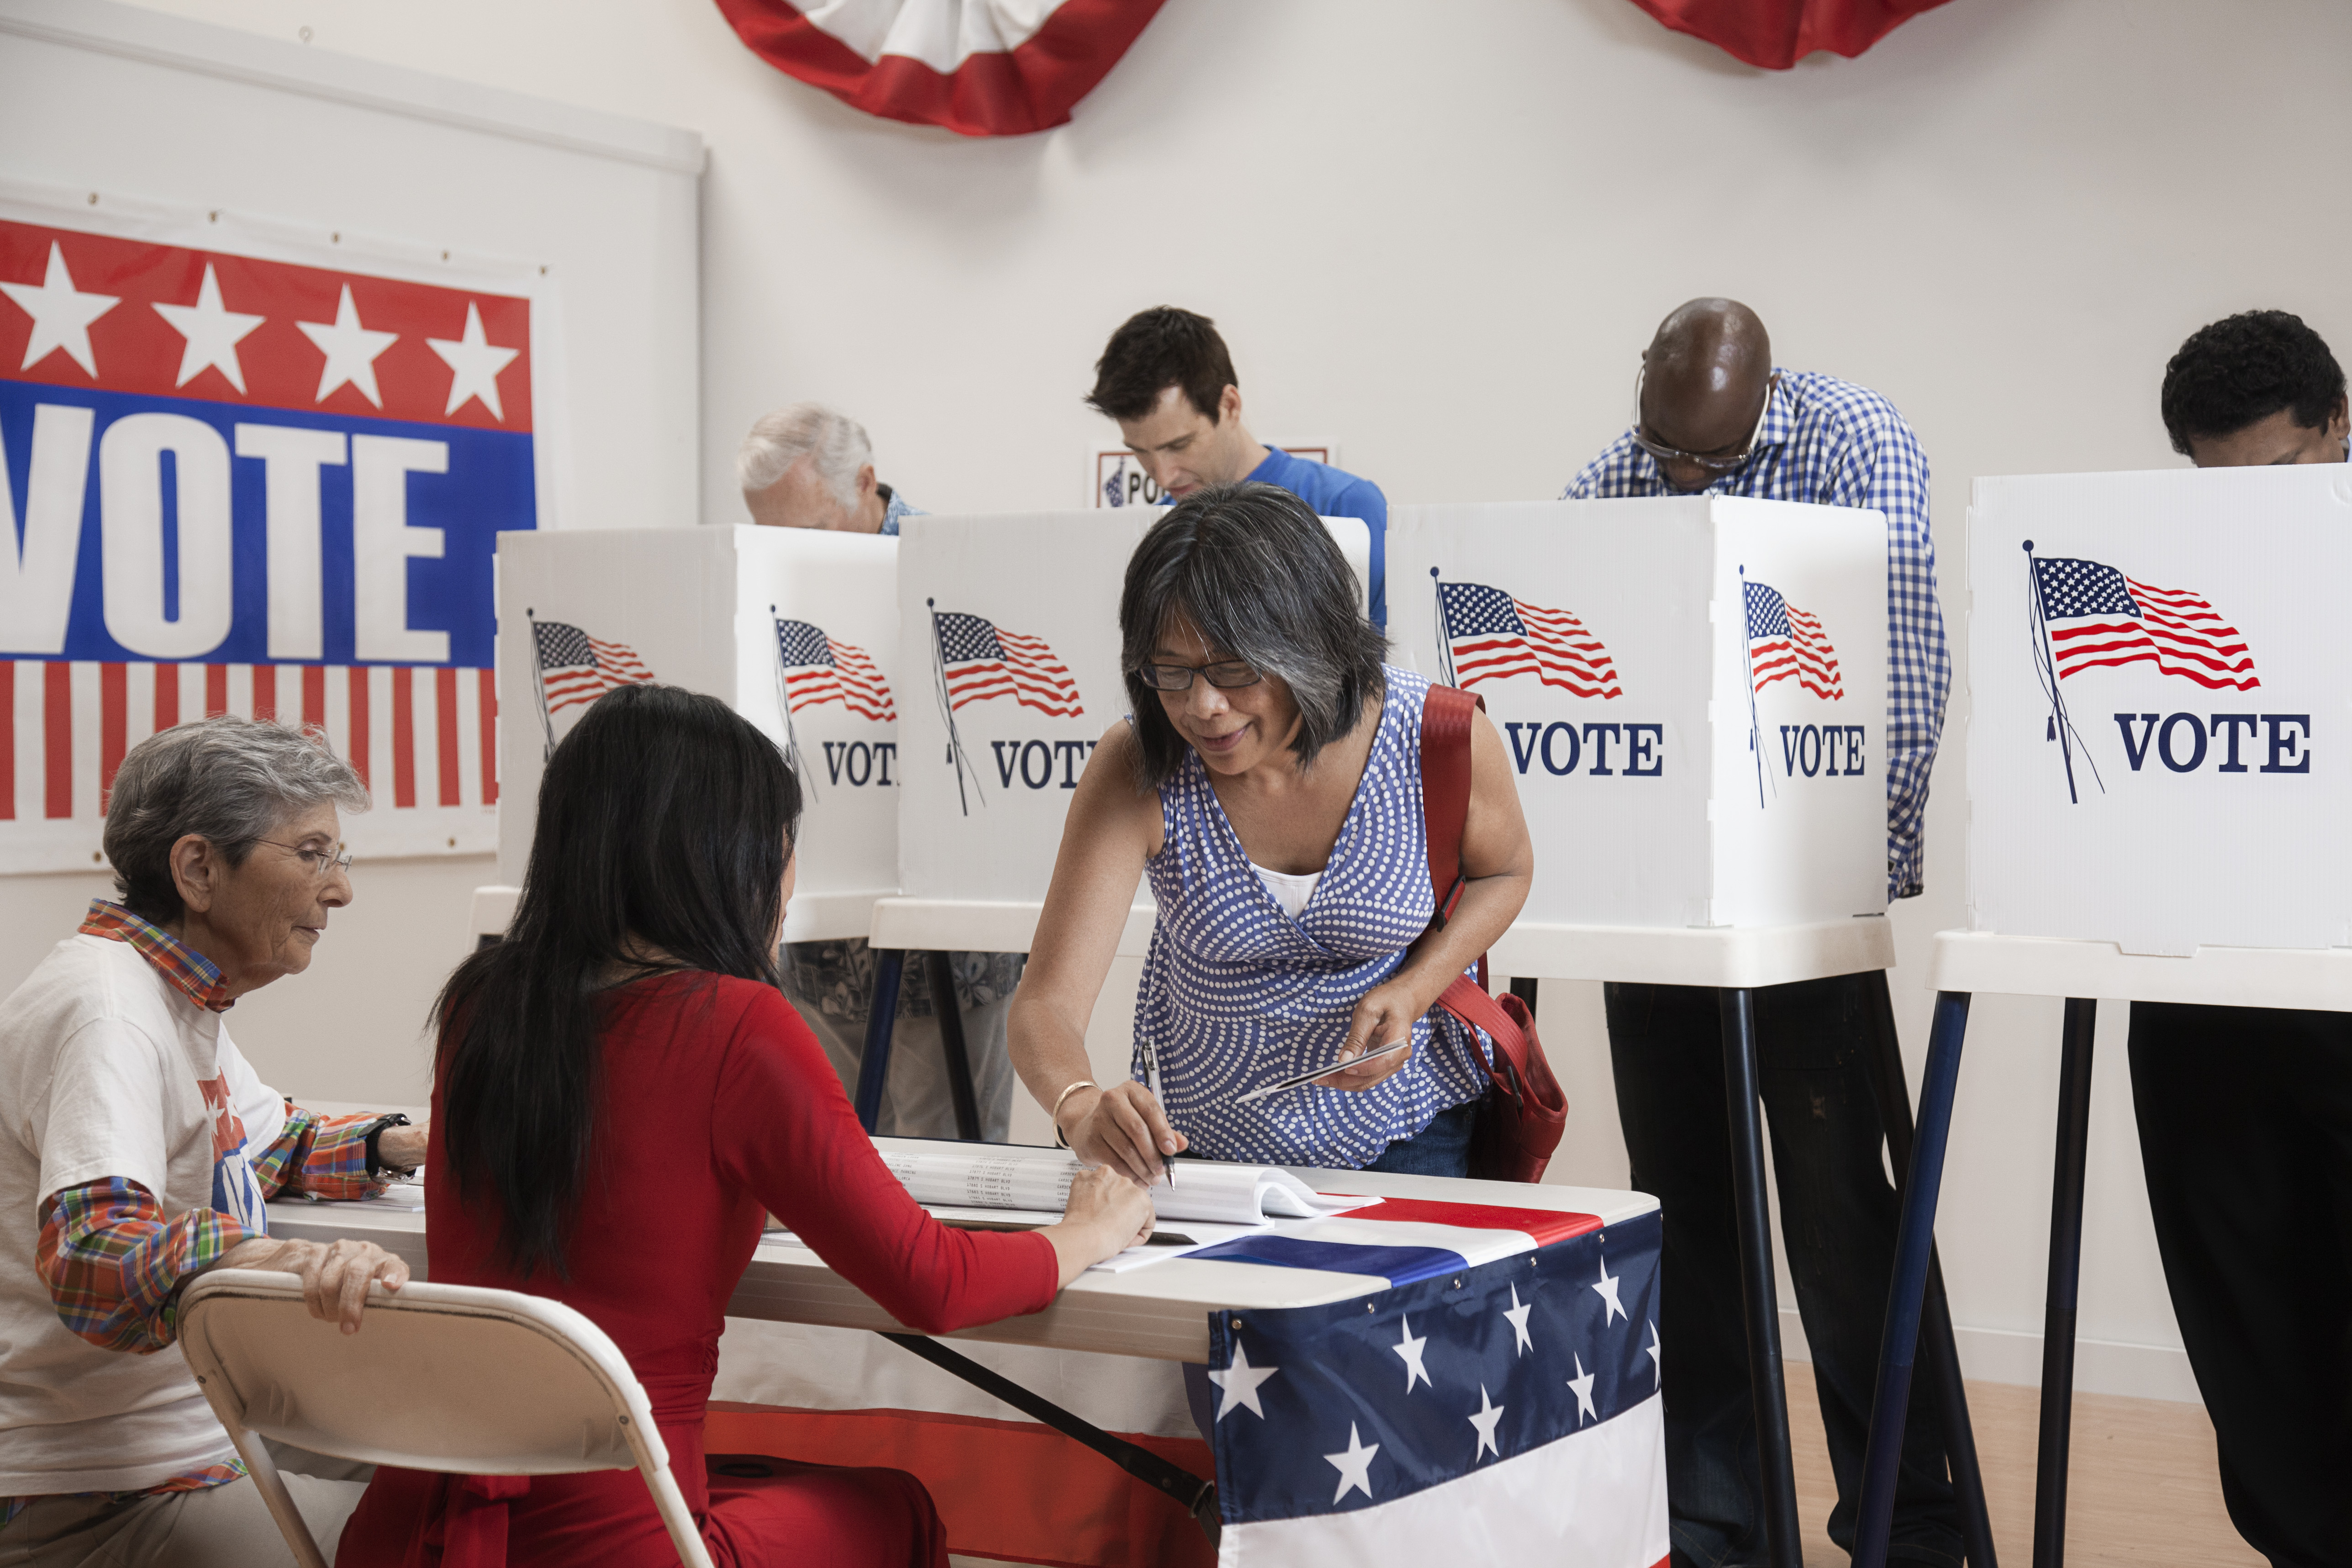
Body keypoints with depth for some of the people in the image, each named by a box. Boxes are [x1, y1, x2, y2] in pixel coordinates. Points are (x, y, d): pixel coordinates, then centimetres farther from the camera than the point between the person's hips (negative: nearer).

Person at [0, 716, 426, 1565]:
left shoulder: (180, 994, 10)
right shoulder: (105, 1007, -21)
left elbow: (266, 1145, 28)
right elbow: (89, 1257, -35)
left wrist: (401, 1144, 10)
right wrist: (284, 1259, -52)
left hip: (200, 1445, 10)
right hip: (98, 1495, -10)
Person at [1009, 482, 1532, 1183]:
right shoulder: (1137, 774, -20)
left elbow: (1503, 869, 3)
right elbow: (1046, 1002, -24)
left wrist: (1413, 993, -16)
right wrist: (1083, 1110, -47)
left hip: (1402, 1129, -1)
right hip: (1203, 1135, 1)